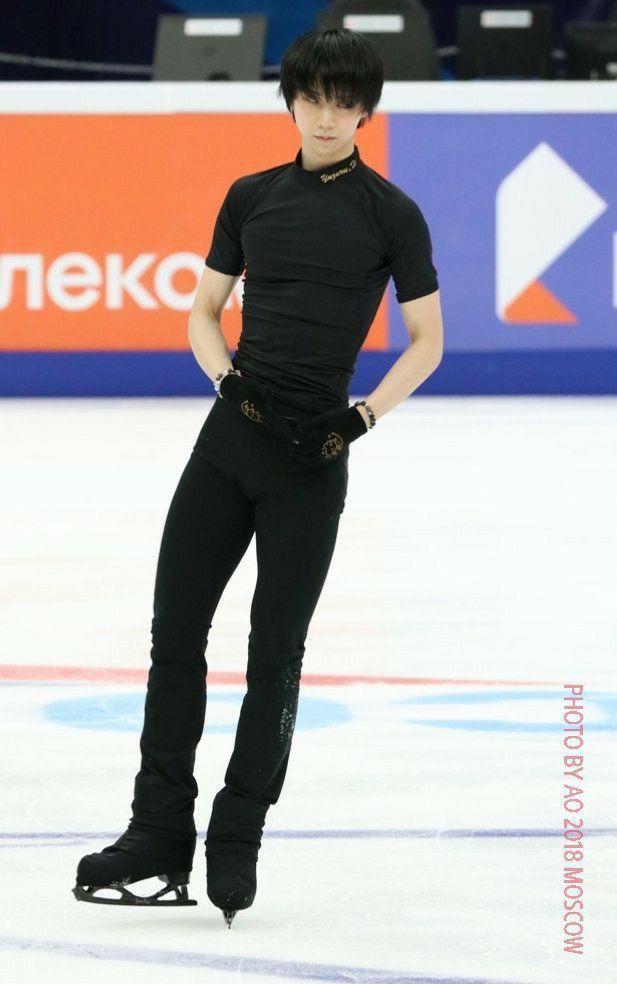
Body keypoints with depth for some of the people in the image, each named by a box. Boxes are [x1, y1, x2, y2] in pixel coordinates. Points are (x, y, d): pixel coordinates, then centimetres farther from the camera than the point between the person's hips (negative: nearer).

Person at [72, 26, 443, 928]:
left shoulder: (390, 215, -1)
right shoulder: (252, 198, 10)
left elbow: (426, 342, 3)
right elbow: (204, 310, 16)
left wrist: (366, 415, -11)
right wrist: (225, 373, -4)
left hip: (312, 457, -4)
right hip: (231, 437, 4)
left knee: (275, 651, 0)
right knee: (176, 627, 2)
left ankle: (236, 846, 8)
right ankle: (161, 837, 8)